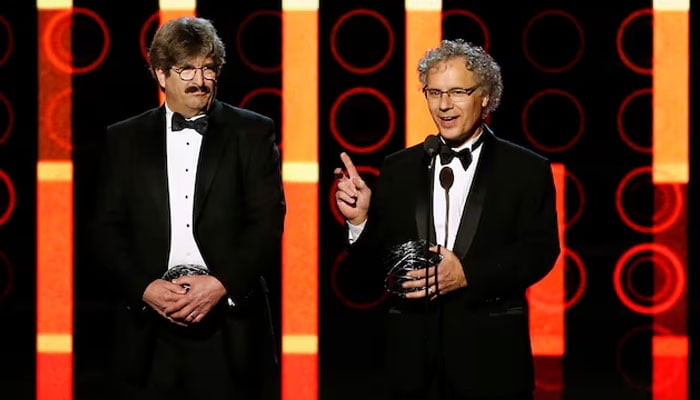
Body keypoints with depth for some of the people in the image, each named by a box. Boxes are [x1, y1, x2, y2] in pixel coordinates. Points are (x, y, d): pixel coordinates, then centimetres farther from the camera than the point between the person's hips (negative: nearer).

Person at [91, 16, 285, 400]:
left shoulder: (253, 133, 6)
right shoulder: (124, 138, 11)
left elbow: (269, 222, -1)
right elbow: (107, 228, 7)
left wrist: (221, 284, -12)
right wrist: (145, 288, -8)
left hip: (229, 331, -1)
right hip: (149, 331, 1)